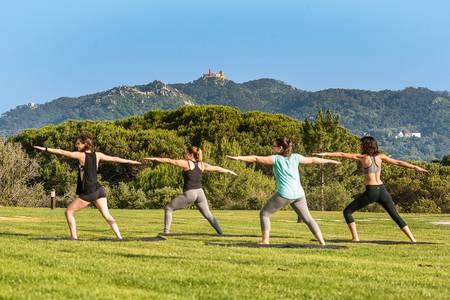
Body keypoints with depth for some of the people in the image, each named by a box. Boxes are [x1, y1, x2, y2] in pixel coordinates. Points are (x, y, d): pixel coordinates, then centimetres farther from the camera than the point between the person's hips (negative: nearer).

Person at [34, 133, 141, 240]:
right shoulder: (97, 155, 9)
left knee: (69, 211, 5)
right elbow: (114, 159, 17)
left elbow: (62, 152, -12)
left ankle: (74, 237, -2)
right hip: (99, 190, 6)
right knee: (107, 215, 8)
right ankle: (119, 237, -1)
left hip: (88, 193, -6)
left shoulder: (81, 155, -7)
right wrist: (131, 161, 28)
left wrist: (45, 149, -12)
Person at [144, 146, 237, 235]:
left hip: (189, 194, -5)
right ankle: (220, 233, 11)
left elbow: (170, 161, -7)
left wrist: (154, 159, -6)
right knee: (208, 215, 17)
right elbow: (216, 168, 22)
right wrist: (228, 171, 37)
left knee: (168, 208, 6)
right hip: (200, 193, 5)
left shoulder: (186, 163, -5)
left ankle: (166, 232, -1)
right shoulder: (202, 165, 11)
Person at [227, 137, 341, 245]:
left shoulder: (276, 159, -2)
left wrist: (238, 157, -16)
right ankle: (322, 242, 8)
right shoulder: (295, 157, 11)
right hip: (299, 194, 5)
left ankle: (265, 241, -2)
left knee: (264, 214, 8)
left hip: (284, 194, -5)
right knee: (307, 218, 15)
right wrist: (329, 161, 36)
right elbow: (312, 160, 22)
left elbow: (256, 159, -11)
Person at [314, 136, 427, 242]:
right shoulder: (380, 157, 6)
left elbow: (342, 154, -9)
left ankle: (355, 237, -5)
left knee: (347, 212, 6)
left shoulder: (363, 157, -5)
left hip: (371, 192, -5)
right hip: (382, 190, 5)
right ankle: (412, 239, 10)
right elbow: (398, 162, 9)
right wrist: (415, 167, 17)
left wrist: (326, 154, -9)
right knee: (395, 215, 16)